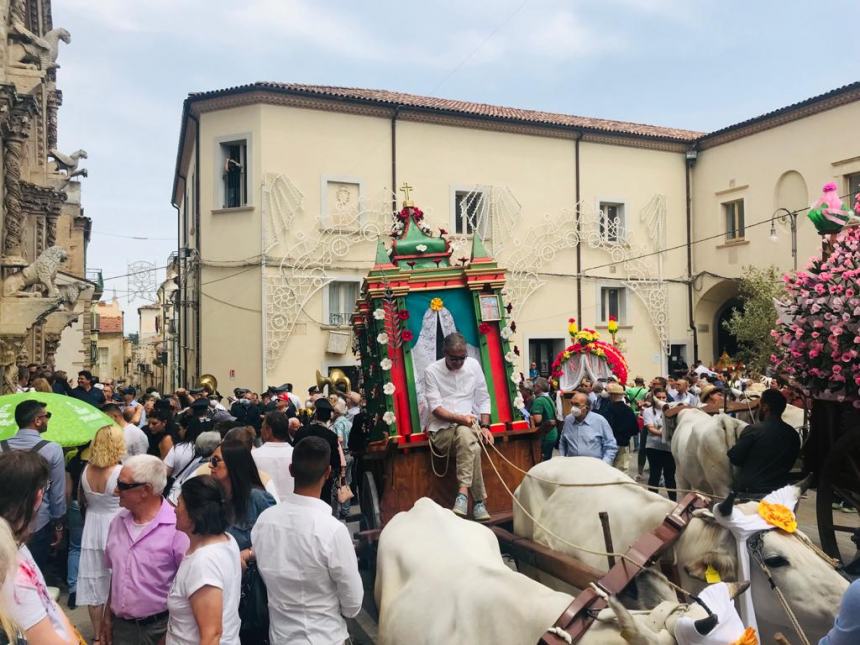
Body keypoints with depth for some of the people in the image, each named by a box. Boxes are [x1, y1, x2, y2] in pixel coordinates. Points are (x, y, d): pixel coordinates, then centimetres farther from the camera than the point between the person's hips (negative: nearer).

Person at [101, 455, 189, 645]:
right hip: (120, 625, 6)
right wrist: (108, 616, 15)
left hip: (159, 629, -6)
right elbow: (115, 573, 13)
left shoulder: (177, 528, -22)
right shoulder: (118, 522, 1)